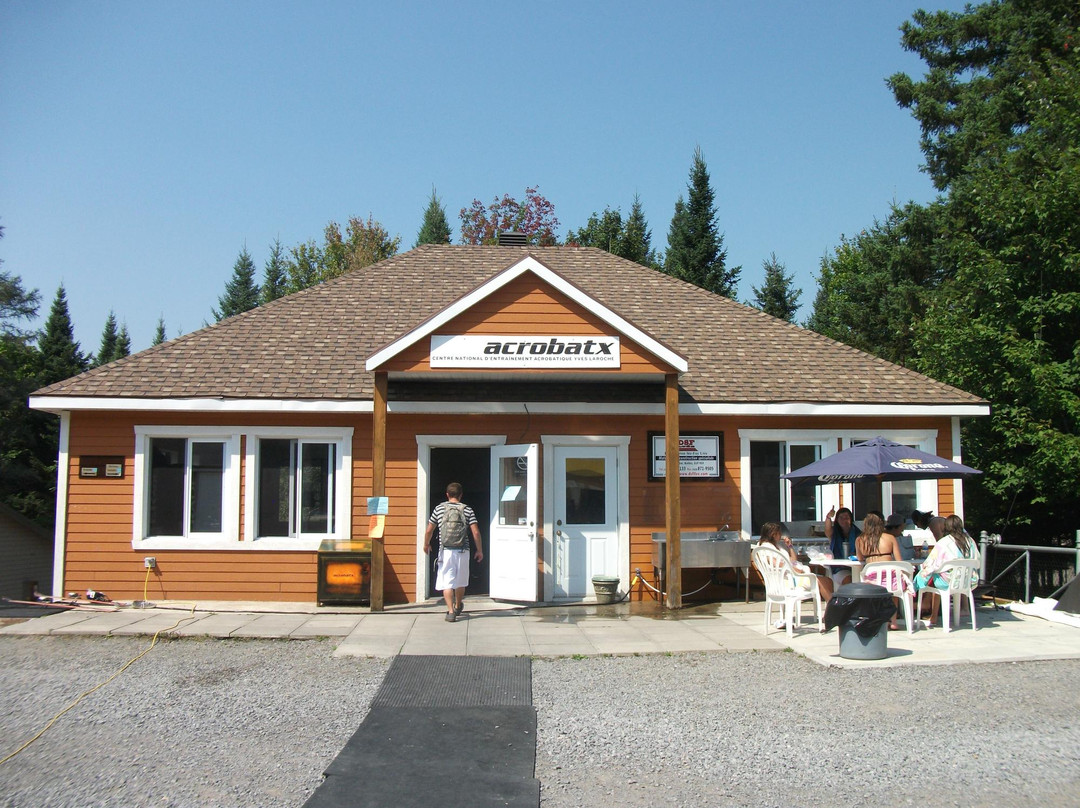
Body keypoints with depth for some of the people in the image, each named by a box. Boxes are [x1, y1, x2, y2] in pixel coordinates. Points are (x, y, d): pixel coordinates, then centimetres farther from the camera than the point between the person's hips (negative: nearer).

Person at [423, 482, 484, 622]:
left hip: (445, 551, -1)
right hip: (462, 551, 1)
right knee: (460, 581, 19)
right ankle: (458, 606, 38)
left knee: (446, 582, 2)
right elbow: (476, 532, -4)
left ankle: (451, 611, -9)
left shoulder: (439, 508, 2)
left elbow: (429, 530, 5)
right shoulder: (467, 510, 2)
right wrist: (479, 550, 7)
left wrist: (426, 544, 23)